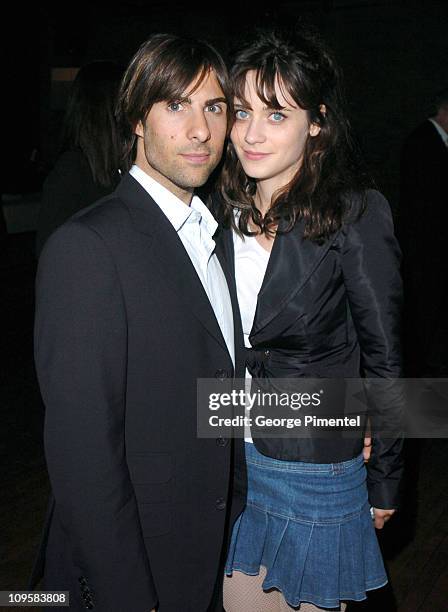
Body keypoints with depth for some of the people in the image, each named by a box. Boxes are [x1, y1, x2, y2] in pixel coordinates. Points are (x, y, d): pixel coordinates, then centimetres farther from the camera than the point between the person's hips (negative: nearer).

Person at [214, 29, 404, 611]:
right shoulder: (226, 208, -1)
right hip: (228, 458, 5)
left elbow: (382, 358, -9)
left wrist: (385, 480, -2)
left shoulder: (356, 213, -16)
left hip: (315, 469, -4)